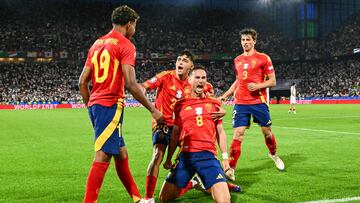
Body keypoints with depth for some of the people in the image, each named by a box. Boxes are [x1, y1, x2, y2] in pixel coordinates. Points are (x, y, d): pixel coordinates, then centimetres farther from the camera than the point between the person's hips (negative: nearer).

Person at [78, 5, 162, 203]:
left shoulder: (97, 43, 17)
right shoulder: (125, 45, -6)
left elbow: (82, 81, 15)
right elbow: (130, 83, -16)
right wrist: (153, 109, -9)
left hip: (95, 104, 9)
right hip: (110, 105, -9)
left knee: (120, 153, 15)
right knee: (103, 156, -7)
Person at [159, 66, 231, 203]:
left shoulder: (214, 104, 11)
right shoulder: (180, 105, 9)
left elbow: (220, 132, 14)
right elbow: (175, 134, 14)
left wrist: (225, 157, 7)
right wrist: (168, 159, 15)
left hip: (208, 155, -1)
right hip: (185, 155, 1)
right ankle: (191, 184, 29)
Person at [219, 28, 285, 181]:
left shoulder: (263, 58, -1)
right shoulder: (237, 60, 13)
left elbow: (272, 81, -2)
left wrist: (258, 86, -18)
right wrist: (225, 95, 17)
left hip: (258, 101, -2)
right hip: (240, 103, 3)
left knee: (266, 131, 9)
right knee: (238, 135, -6)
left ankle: (274, 155, 39)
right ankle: (231, 170, -6)